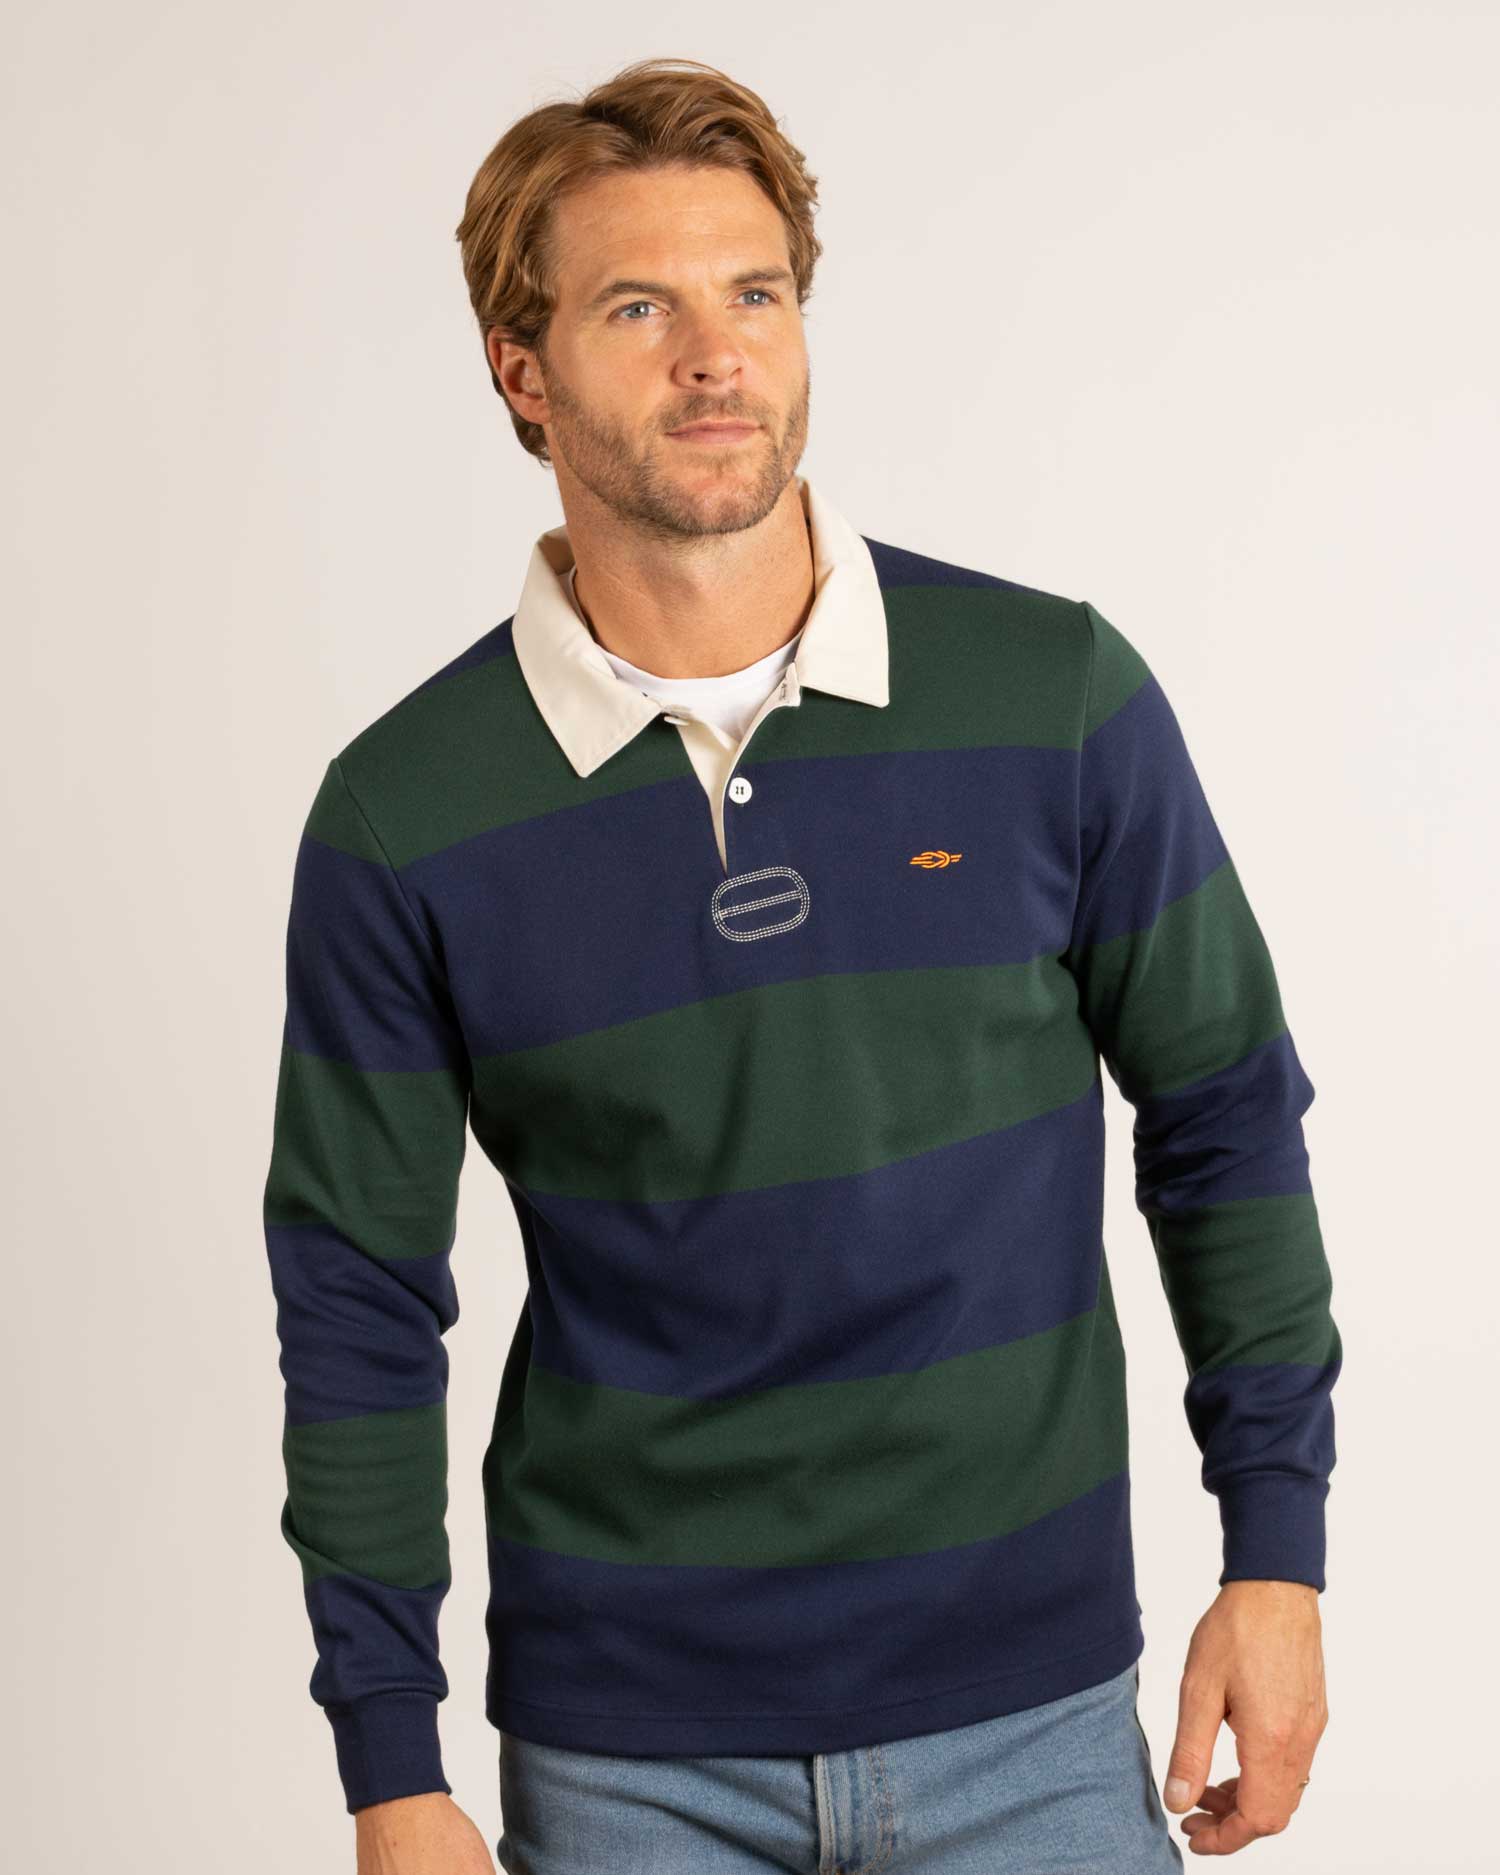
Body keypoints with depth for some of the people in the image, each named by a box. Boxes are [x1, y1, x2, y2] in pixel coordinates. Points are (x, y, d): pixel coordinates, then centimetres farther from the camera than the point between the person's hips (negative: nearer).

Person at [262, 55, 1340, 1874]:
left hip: (1032, 1714, 1)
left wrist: (1277, 1553, 1)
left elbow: (1223, 1127, 3)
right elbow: (358, 1303, -2)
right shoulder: (402, 815, -7)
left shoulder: (1059, 695, -6)